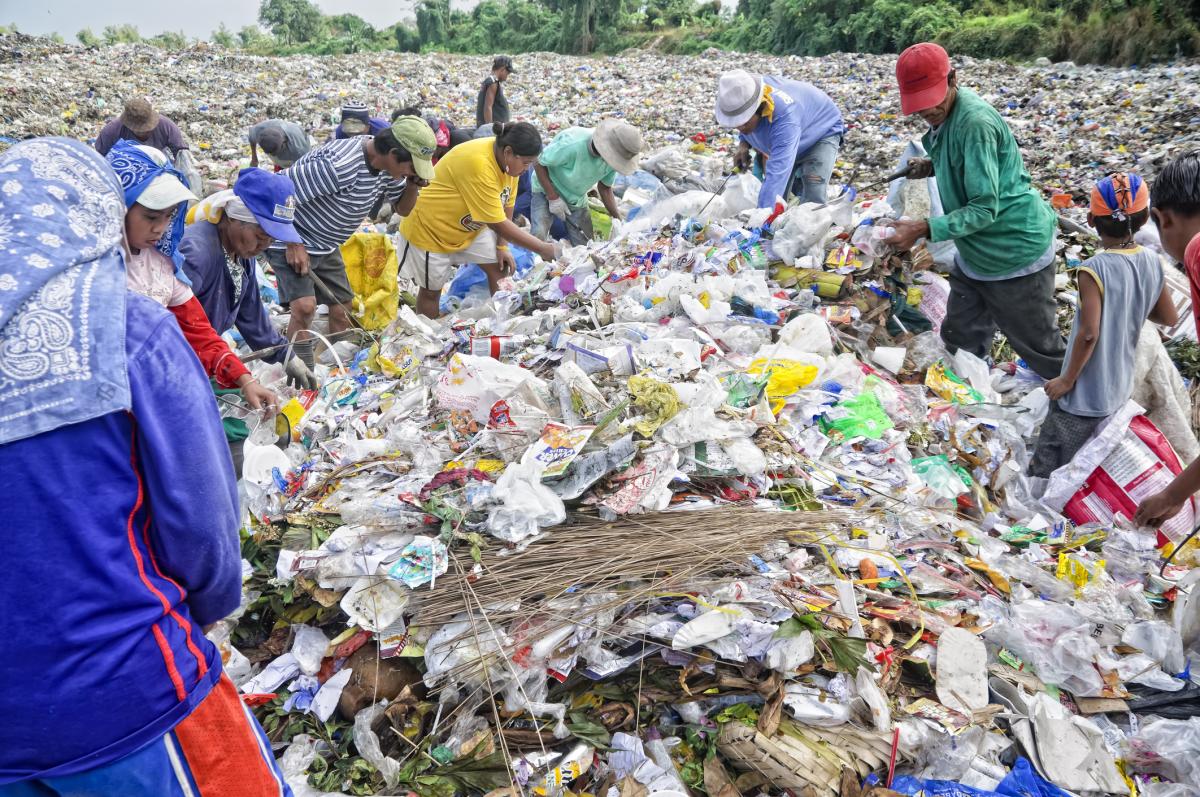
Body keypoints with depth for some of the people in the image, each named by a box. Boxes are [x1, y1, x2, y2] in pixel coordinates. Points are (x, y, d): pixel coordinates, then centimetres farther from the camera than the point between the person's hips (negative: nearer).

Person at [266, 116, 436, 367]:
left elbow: (402, 208, 8)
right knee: (304, 306, -23)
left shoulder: (388, 167, -7)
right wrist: (293, 245, -24)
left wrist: (412, 184, -14)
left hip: (326, 246, 8)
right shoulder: (339, 164, -33)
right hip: (289, 241, -8)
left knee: (342, 312, 9)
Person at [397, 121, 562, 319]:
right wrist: (542, 249, -29)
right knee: (431, 290, 5)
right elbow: (498, 223, -34)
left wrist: (502, 246, -1)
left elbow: (506, 204, 0)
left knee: (500, 268, 5)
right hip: (430, 228, -8)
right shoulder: (479, 164, -37)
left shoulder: (507, 158, -13)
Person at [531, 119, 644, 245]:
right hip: (547, 189, -6)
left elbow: (605, 187, 1)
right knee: (538, 237, -27)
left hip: (577, 198, 6)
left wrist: (619, 220, -7)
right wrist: (553, 198, -23)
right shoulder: (572, 144, -36)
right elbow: (538, 162, -24)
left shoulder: (612, 159, -16)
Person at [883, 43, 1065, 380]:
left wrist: (925, 229, -35)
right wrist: (933, 166, 2)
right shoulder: (945, 112, 0)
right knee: (960, 343, 16)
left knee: (1042, 347, 8)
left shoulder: (974, 121, -27)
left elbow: (984, 209, -28)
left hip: (1015, 252, -9)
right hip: (974, 252, 9)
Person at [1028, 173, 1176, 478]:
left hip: (1084, 396, -8)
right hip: (1120, 389, 8)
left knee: (1045, 474, 2)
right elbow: (1169, 317, 8)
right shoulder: (1152, 262, -3)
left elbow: (1089, 333, -26)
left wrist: (1067, 379, -14)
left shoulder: (1093, 269, -23)